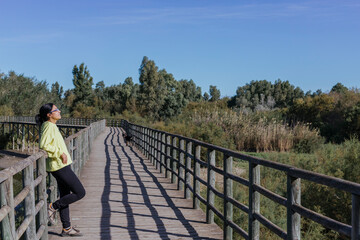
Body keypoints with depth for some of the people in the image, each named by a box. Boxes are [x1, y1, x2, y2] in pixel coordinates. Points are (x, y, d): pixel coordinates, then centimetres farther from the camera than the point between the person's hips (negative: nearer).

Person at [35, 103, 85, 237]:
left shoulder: (51, 126, 15)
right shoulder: (49, 126, -15)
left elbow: (50, 144, 24)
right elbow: (44, 145, -26)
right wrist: (60, 153, -24)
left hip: (61, 166, 10)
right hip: (60, 166, -10)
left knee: (65, 197, 13)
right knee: (80, 193, -6)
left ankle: (66, 229, 19)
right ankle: (53, 207, 3)